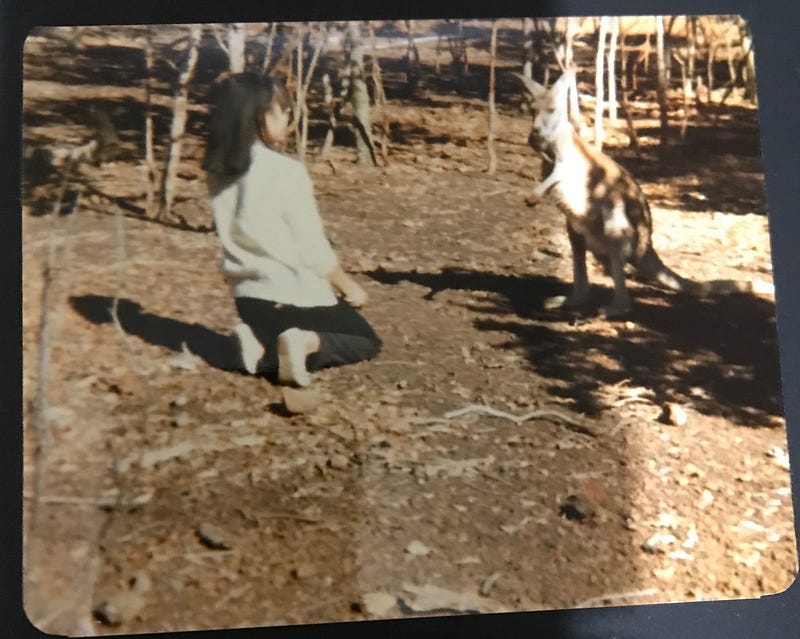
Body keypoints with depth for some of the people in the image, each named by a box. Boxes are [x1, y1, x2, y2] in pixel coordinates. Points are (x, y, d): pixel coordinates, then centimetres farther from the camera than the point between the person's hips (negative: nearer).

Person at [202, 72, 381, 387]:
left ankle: (261, 345, 0)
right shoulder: (286, 172, -21)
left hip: (248, 296, 6)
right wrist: (349, 287, 0)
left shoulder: (219, 172, -2)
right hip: (297, 295, -6)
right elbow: (314, 249, -13)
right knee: (366, 341, 16)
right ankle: (309, 343, -11)